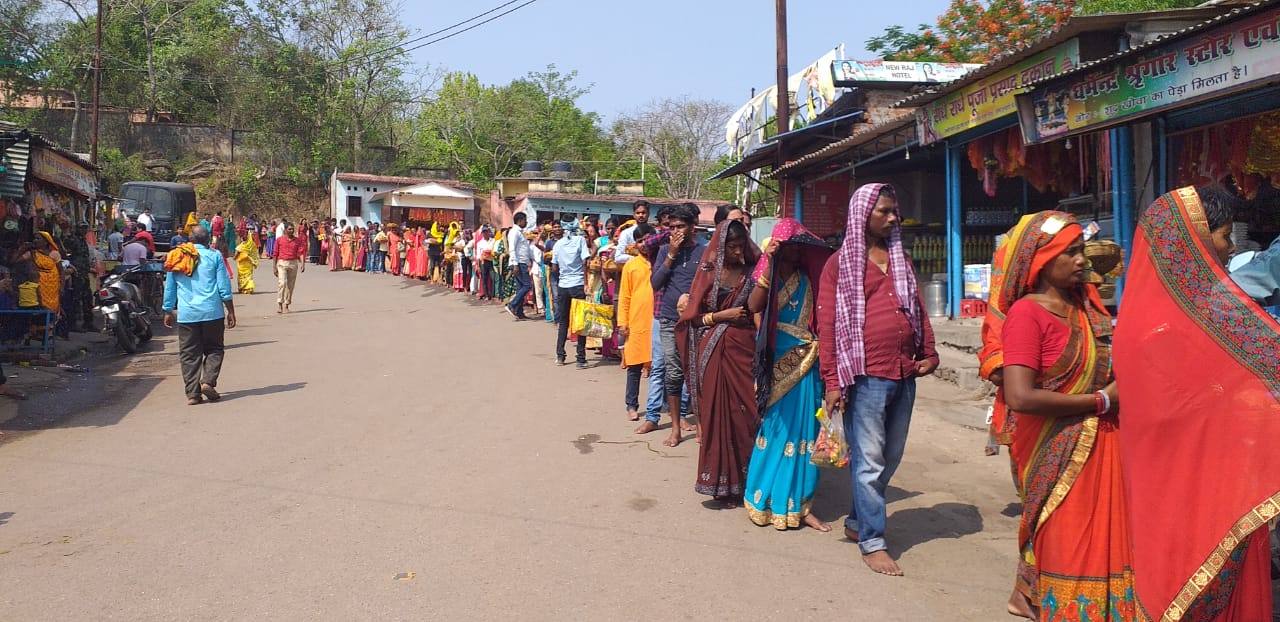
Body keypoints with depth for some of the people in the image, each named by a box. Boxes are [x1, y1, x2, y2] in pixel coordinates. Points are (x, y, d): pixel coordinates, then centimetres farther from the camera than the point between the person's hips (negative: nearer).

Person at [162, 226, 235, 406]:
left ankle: (193, 393, 1)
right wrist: (230, 311, 4)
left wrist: (168, 312, 24)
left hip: (186, 314, 2)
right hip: (212, 312, -2)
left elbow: (169, 288, 14)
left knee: (189, 354, 5)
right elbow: (224, 286, -1)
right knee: (213, 349, 10)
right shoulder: (214, 256, 2)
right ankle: (208, 381, -8)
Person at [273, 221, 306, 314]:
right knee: (282, 282, -18)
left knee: (290, 285, 5)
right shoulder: (279, 240, 4)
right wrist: (274, 266, 4)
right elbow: (275, 254, 7)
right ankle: (279, 303, -13)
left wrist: (303, 264, -15)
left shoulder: (298, 240, 7)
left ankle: (286, 305, 15)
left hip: (293, 263, 2)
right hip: (282, 263, -2)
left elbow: (301, 253, -1)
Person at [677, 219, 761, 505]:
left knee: (744, 412, -2)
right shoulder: (708, 273, 5)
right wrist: (722, 315, -9)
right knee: (715, 414, 1)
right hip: (713, 350, -1)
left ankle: (742, 480, 10)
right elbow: (692, 315, 2)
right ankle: (720, 482, 11)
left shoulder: (750, 273, 8)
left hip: (742, 348, 1)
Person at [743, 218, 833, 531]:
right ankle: (764, 500, 15)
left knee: (801, 431, 3)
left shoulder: (806, 279, 11)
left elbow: (816, 319, 12)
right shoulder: (767, 274, 1)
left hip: (802, 363, 3)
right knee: (773, 428, 2)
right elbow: (754, 306, -18)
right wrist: (770, 266, -21)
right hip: (775, 362, -3)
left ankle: (799, 505, 10)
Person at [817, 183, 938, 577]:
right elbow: (827, 325, -5)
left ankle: (856, 522, 29)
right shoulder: (841, 263, 0)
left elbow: (918, 309, 20)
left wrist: (928, 355, 7)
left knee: (891, 458, 14)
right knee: (868, 462, -2)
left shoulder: (900, 259, 18)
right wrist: (832, 381, -10)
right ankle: (872, 542, 7)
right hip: (866, 376, -6)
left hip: (904, 376, 7)